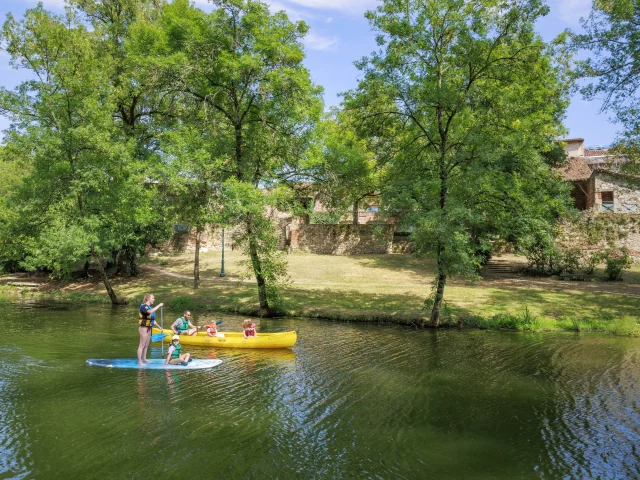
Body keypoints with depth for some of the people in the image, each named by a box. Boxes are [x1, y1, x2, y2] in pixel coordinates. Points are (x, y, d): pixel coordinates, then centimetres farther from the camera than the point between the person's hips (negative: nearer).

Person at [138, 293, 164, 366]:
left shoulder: (150, 307, 15)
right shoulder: (143, 306, -12)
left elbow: (153, 320, 21)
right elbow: (150, 312, -35)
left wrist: (159, 327, 20)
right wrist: (158, 306, -26)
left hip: (149, 328, 9)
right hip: (143, 328, -9)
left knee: (146, 345, 13)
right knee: (142, 345, -8)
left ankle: (144, 359, 22)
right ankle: (139, 361, -7)